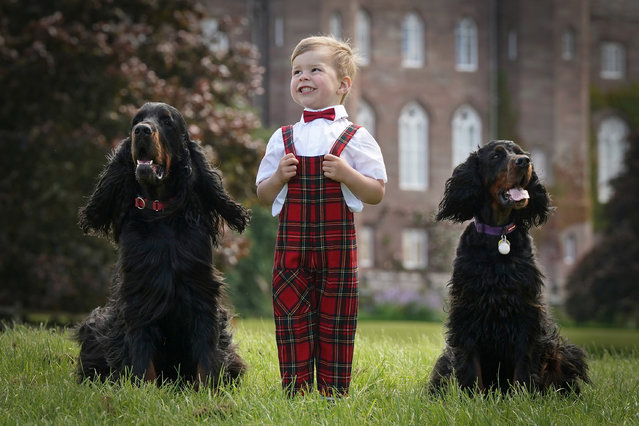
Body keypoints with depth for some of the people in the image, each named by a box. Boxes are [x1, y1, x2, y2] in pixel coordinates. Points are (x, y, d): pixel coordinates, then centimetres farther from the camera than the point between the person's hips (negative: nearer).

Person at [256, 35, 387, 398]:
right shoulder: (283, 139, 9)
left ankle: (335, 395, 10)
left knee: (336, 325, 3)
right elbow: (264, 195, 13)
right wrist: (279, 177, -7)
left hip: (338, 245, -2)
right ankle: (295, 394, 8)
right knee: (292, 323, 2)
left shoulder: (355, 138, 1)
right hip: (291, 243, 2)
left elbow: (377, 194, 1)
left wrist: (347, 174, -16)